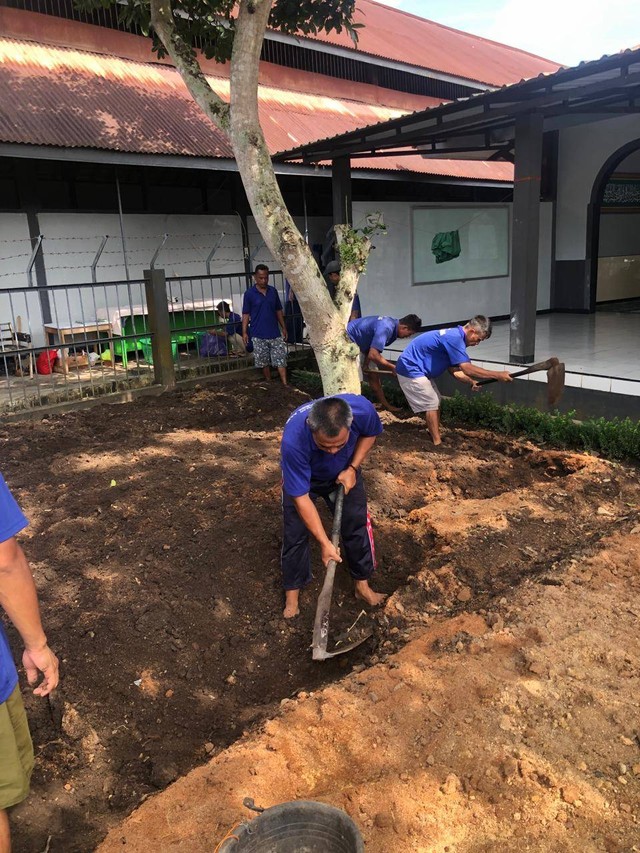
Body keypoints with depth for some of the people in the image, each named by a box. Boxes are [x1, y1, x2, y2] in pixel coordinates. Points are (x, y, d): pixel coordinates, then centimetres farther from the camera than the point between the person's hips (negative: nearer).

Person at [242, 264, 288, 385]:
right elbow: (246, 314, -3)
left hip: (275, 333, 2)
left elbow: (278, 311, 12)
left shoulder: (273, 291, 5)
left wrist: (284, 328, 10)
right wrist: (244, 332, -8)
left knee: (281, 360, -2)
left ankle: (285, 384, 0)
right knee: (264, 362, 8)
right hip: (259, 335, -2)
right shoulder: (249, 293, -5)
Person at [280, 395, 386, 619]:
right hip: (301, 477, -2)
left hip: (344, 473, 3)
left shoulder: (362, 409, -38)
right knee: (295, 534, -1)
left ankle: (362, 585, 29)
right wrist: (324, 543, -32)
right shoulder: (293, 440, -45)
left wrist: (352, 468, -21)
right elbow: (300, 497, -33)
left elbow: (370, 434, -10)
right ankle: (292, 592, 22)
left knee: (357, 525, 7)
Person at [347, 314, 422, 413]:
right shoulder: (386, 328, -32)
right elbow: (373, 355, -36)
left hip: (361, 345, 10)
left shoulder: (391, 324, -2)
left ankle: (386, 405, 23)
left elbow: (372, 347, 3)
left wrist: (365, 364, -5)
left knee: (373, 375, 13)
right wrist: (393, 368, -24)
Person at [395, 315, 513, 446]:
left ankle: (436, 437, 20)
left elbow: (454, 370, 12)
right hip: (410, 369, -10)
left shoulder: (454, 336, 9)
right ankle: (437, 444, -1)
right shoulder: (454, 338, -23)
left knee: (435, 402, 14)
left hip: (415, 368, 10)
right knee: (431, 405, -7)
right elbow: (467, 368, -30)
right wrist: (497, 375, -27)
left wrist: (471, 382, -3)